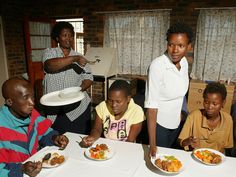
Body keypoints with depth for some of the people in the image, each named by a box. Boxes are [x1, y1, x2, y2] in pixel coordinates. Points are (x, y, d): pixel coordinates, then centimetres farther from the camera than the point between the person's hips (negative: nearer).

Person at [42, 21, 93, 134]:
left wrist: (79, 89, -15)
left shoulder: (79, 57, 6)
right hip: (55, 110, -1)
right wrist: (74, 59, -30)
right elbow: (50, 65, -20)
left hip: (78, 108, 1)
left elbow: (88, 78, 4)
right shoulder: (49, 52, 2)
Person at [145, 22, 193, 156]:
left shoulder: (184, 62, -6)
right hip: (159, 124, -6)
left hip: (176, 123, 6)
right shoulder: (157, 65, -25)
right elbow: (151, 105, -27)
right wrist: (152, 144, -27)